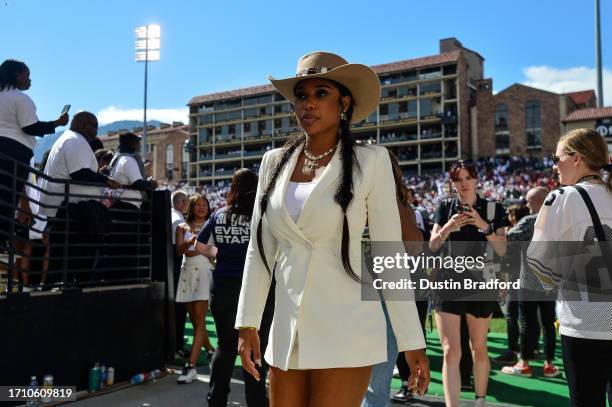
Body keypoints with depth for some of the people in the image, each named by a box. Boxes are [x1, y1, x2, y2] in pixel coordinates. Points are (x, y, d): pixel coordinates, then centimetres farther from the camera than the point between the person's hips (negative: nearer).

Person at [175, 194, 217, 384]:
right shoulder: (183, 228, 14)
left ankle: (191, 366, -14)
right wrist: (190, 242, -20)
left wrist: (195, 251, -9)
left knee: (199, 319, -11)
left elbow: (214, 252, 4)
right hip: (188, 273, 3)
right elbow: (179, 250, -2)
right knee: (195, 320, 7)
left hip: (205, 272, -3)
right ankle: (210, 351, 28)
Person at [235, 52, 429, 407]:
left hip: (345, 332, -4)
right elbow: (260, 249, 8)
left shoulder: (370, 161, -5)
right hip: (287, 330, 4)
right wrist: (248, 323, 4)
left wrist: (412, 342, -4)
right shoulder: (275, 162, 6)